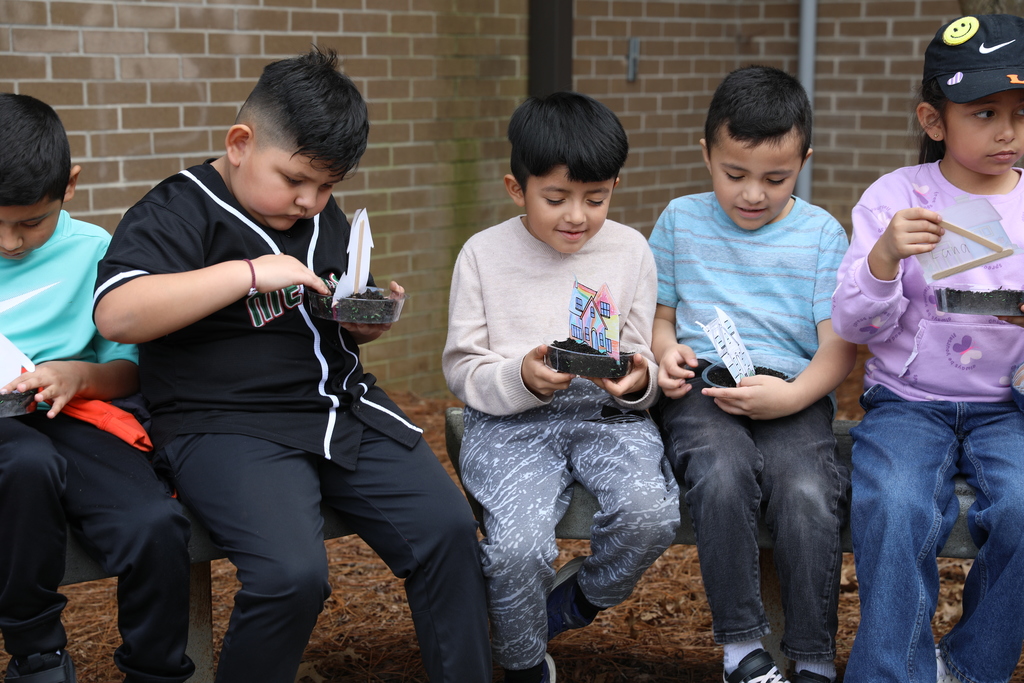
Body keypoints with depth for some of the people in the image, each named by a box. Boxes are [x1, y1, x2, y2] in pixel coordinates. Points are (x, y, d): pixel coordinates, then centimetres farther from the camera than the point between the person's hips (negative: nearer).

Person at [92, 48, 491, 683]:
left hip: (345, 409, 7)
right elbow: (117, 315, -23)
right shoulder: (177, 213, -6)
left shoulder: (324, 217, 17)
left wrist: (367, 321, 4)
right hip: (228, 427, -6)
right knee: (293, 572, -28)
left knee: (448, 527, -10)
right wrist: (250, 272, -24)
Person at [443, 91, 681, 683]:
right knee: (517, 546, -28)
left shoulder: (630, 250, 7)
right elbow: (463, 371, 1)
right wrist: (522, 378, -20)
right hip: (510, 423, -2)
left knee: (653, 514, -29)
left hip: (609, 416, 2)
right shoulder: (485, 254, 1)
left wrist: (638, 380, -14)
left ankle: (579, 598, 6)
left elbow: (644, 364, 10)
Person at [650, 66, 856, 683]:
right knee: (724, 476, -33)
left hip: (793, 394, 0)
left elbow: (839, 345, 3)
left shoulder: (821, 234, 7)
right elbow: (660, 312, 21)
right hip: (702, 387, 0)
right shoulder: (681, 221, 13)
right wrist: (665, 349, -4)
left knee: (809, 494, -31)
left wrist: (791, 396, -16)